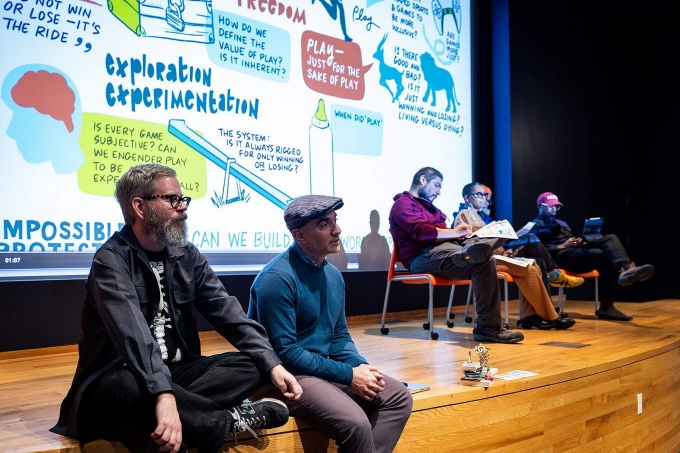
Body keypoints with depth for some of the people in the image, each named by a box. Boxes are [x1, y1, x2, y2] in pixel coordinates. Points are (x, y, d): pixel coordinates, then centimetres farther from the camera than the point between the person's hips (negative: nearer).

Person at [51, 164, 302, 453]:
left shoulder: (187, 256, 6)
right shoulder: (111, 260, -14)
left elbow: (228, 313, -2)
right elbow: (134, 335, -31)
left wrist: (272, 364, -15)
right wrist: (163, 394, -45)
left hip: (175, 373, 6)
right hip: (118, 378, -6)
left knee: (251, 364, -14)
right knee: (129, 386, -40)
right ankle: (232, 421, -22)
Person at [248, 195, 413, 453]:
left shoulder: (333, 275, 7)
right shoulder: (278, 278, -19)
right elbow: (284, 352, -22)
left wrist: (360, 366, -7)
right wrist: (348, 375, -19)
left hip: (325, 368, 9)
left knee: (399, 397, 1)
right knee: (355, 422, -27)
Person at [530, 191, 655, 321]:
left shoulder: (562, 223, 35)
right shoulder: (535, 226, 8)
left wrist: (578, 242, 4)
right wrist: (562, 246, -14)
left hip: (576, 250, 8)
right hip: (560, 256, -8)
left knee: (610, 238, -18)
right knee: (605, 256, -28)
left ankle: (626, 268, -43)